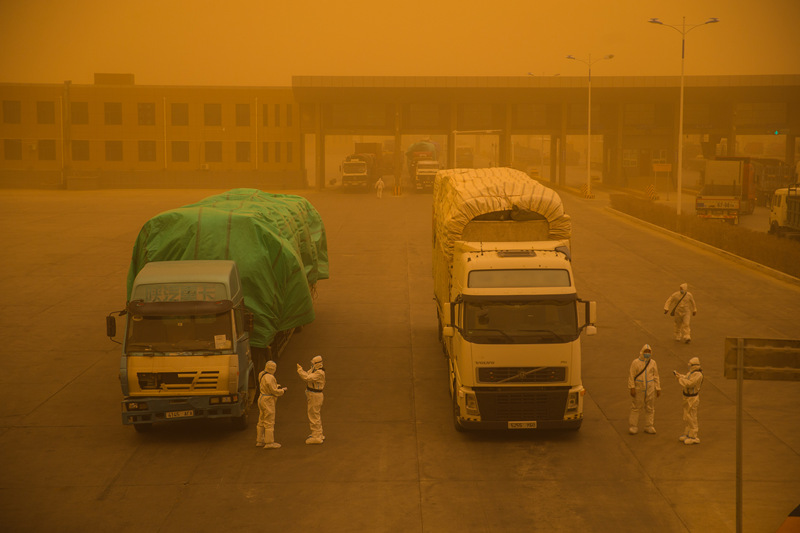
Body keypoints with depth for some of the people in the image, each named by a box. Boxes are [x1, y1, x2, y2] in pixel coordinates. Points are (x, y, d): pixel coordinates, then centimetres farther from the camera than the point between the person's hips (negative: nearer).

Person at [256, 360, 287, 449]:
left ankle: (260, 441, 21)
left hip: (262, 399, 10)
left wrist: (277, 387, 10)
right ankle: (269, 443, -5)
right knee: (269, 423, -6)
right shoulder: (269, 378, -21)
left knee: (262, 422, 15)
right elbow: (274, 391, -20)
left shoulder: (262, 374, 8)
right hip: (268, 402, -10)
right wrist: (283, 390, -3)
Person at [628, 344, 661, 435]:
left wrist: (658, 389, 5)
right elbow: (631, 376, -6)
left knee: (650, 408, 7)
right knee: (636, 408, 1)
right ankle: (633, 427, 8)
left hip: (650, 389, 3)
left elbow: (656, 377, 8)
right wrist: (632, 388, -12)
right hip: (638, 389, -3)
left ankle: (648, 427, 17)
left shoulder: (653, 363, 3)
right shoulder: (635, 362, -6)